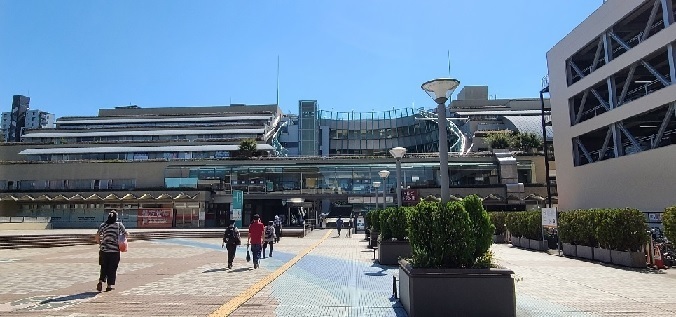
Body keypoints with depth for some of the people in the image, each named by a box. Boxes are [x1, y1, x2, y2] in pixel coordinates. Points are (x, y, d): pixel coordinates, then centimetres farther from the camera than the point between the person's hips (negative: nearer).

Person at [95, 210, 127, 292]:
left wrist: (100, 244, 15)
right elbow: (127, 235, 1)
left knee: (104, 267, 17)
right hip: (115, 250, -2)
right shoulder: (119, 225, -3)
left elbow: (97, 236, 0)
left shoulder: (103, 225, 3)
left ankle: (100, 281, 1)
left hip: (104, 249, 3)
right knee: (112, 268, 6)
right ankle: (109, 286, 9)